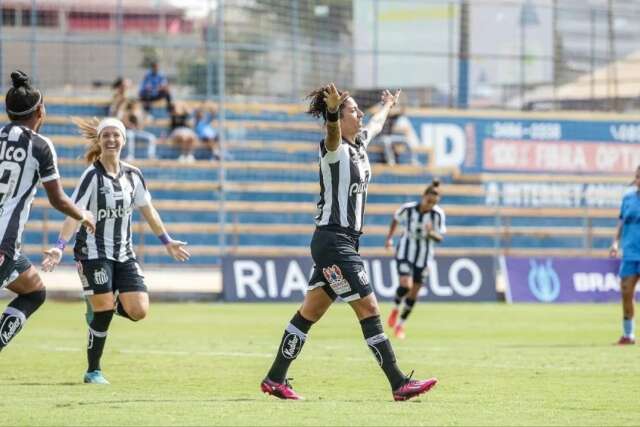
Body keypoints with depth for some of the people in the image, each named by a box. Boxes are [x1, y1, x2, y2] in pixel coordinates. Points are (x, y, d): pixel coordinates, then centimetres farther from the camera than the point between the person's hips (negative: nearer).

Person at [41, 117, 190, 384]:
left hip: (124, 254, 5)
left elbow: (147, 211, 18)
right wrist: (59, 247, -29)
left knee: (138, 311, -8)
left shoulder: (133, 175, 6)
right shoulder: (92, 176, -11)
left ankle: (100, 308, 24)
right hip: (93, 251, -5)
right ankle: (93, 371, 5)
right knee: (103, 312, -11)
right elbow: (74, 214, -17)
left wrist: (167, 242, 24)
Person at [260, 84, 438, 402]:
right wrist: (332, 111, -58)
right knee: (369, 308, -9)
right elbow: (332, 134, -37)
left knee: (311, 312, 12)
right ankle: (398, 384, -8)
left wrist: (388, 106, 55)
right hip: (333, 241, -10)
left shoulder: (359, 143, 13)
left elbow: (376, 124, 36)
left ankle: (275, 379, 17)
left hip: (344, 242, 10)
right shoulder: (335, 148, -13)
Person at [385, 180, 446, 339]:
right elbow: (396, 219, 6)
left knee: (414, 293, 6)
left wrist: (432, 233, -32)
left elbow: (439, 238, -11)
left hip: (423, 256, 1)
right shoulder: (408, 208, -16)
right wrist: (389, 237, 9)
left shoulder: (438, 214, -16)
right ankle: (396, 309, 9)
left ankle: (400, 324, 26)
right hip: (405, 252, -1)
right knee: (406, 285, -23)